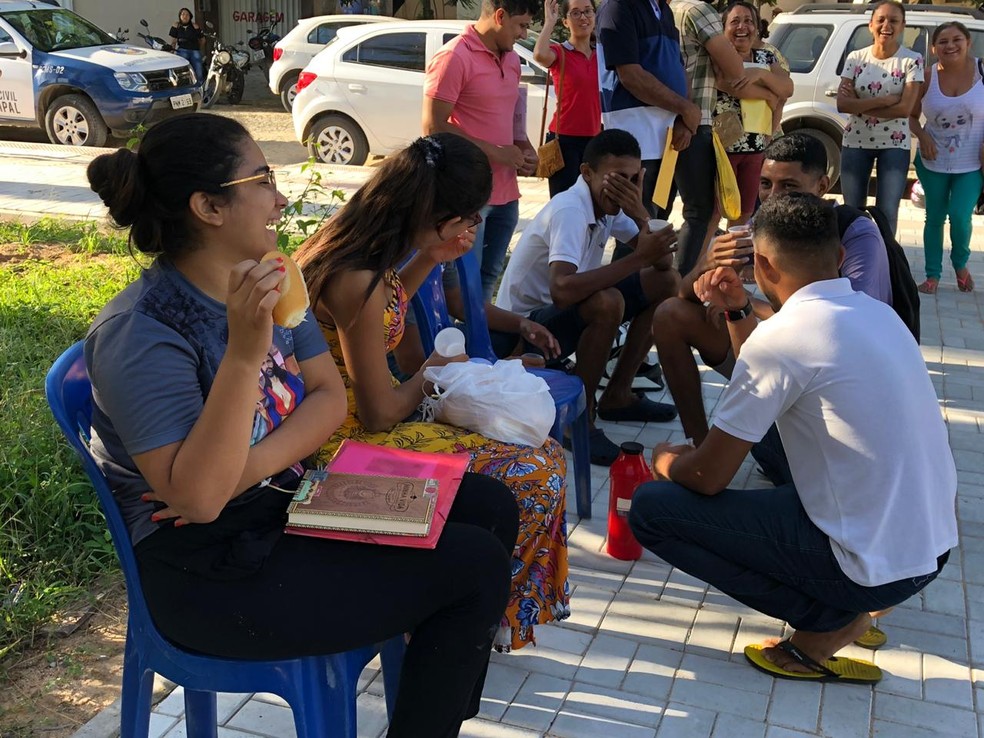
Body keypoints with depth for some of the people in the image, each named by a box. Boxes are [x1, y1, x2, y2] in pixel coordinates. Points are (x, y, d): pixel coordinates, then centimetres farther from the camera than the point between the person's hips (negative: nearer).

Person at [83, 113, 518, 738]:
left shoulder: (267, 283, 1)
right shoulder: (139, 334, -23)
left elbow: (330, 397, -1)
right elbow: (198, 497, -29)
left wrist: (252, 467, -19)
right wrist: (244, 354, -39)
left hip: (291, 496, 8)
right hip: (214, 573, -8)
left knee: (489, 506, 5)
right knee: (475, 566, -13)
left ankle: (445, 680, 25)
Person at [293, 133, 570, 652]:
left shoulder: (347, 246, 1)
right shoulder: (357, 280, -27)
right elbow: (380, 413, -21)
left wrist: (429, 260, 10)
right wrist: (431, 375, -1)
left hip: (349, 423, 10)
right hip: (349, 444, -10)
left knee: (540, 451, 7)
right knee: (534, 473, -12)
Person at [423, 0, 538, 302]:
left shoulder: (511, 59, 13)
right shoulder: (454, 57, -11)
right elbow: (433, 127, -15)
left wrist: (525, 149, 6)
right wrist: (496, 152, -15)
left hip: (505, 191, 8)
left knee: (489, 276, 15)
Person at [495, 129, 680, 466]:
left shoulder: (609, 202, -2)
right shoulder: (569, 211, -28)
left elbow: (664, 265, -4)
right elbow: (562, 291, -44)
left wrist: (641, 216, -22)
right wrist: (638, 258, -40)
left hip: (568, 310, 9)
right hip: (525, 323, -9)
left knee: (667, 283, 4)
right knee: (607, 303, -37)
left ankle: (617, 395, 11)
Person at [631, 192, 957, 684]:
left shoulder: (782, 334, -19)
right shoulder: (878, 313, 5)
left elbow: (708, 477, -12)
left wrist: (664, 459, 9)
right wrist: (737, 313, 15)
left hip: (874, 564, -8)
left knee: (650, 508, -4)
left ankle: (827, 624, -1)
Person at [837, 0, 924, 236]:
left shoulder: (912, 60, -6)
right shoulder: (856, 58, 0)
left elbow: (905, 108, -15)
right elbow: (842, 104, -9)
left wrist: (860, 104, -13)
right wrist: (884, 100, -18)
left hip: (894, 144, -2)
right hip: (855, 142, 2)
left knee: (887, 213, -1)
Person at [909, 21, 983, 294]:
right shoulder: (928, 77, -6)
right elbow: (911, 115, 3)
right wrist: (922, 136, -15)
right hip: (934, 161, 2)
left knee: (960, 217, -9)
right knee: (934, 217, 8)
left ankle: (960, 265, 20)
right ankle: (932, 275, 21)